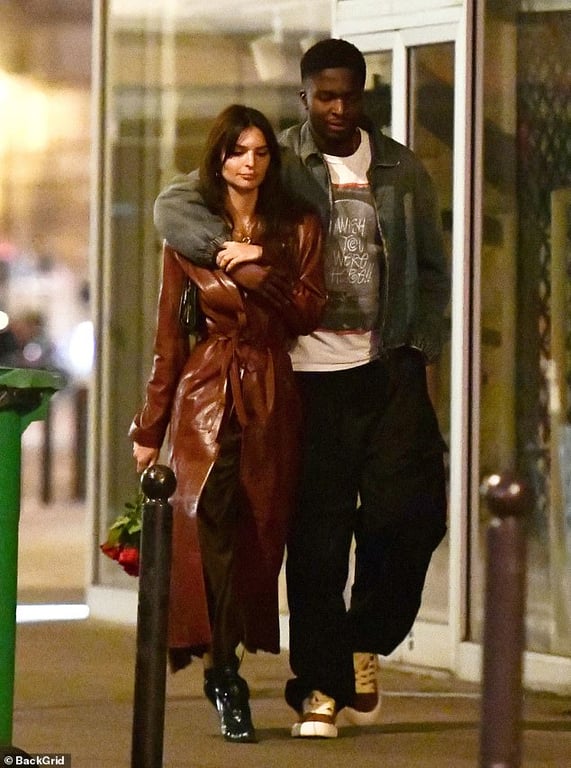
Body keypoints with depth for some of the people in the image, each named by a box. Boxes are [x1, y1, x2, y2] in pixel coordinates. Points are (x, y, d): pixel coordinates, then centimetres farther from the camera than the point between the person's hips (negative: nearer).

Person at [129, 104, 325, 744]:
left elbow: (308, 311, -2)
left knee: (259, 525, -1)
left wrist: (252, 270, -13)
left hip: (271, 395, 2)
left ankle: (224, 664, 11)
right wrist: (150, 427, 8)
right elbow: (169, 334, 8)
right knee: (208, 515, -20)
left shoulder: (298, 228, 9)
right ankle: (225, 674, -22)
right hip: (205, 393, -2)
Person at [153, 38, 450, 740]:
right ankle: (319, 688, 7)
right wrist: (225, 249, -23)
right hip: (310, 373, -2)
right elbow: (174, 204, -5)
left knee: (410, 509, -11)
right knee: (318, 536, -2)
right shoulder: (278, 165, 2)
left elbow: (432, 269, 18)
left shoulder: (402, 170, 11)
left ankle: (367, 640, 15)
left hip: (388, 367, 2)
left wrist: (420, 347, 5)